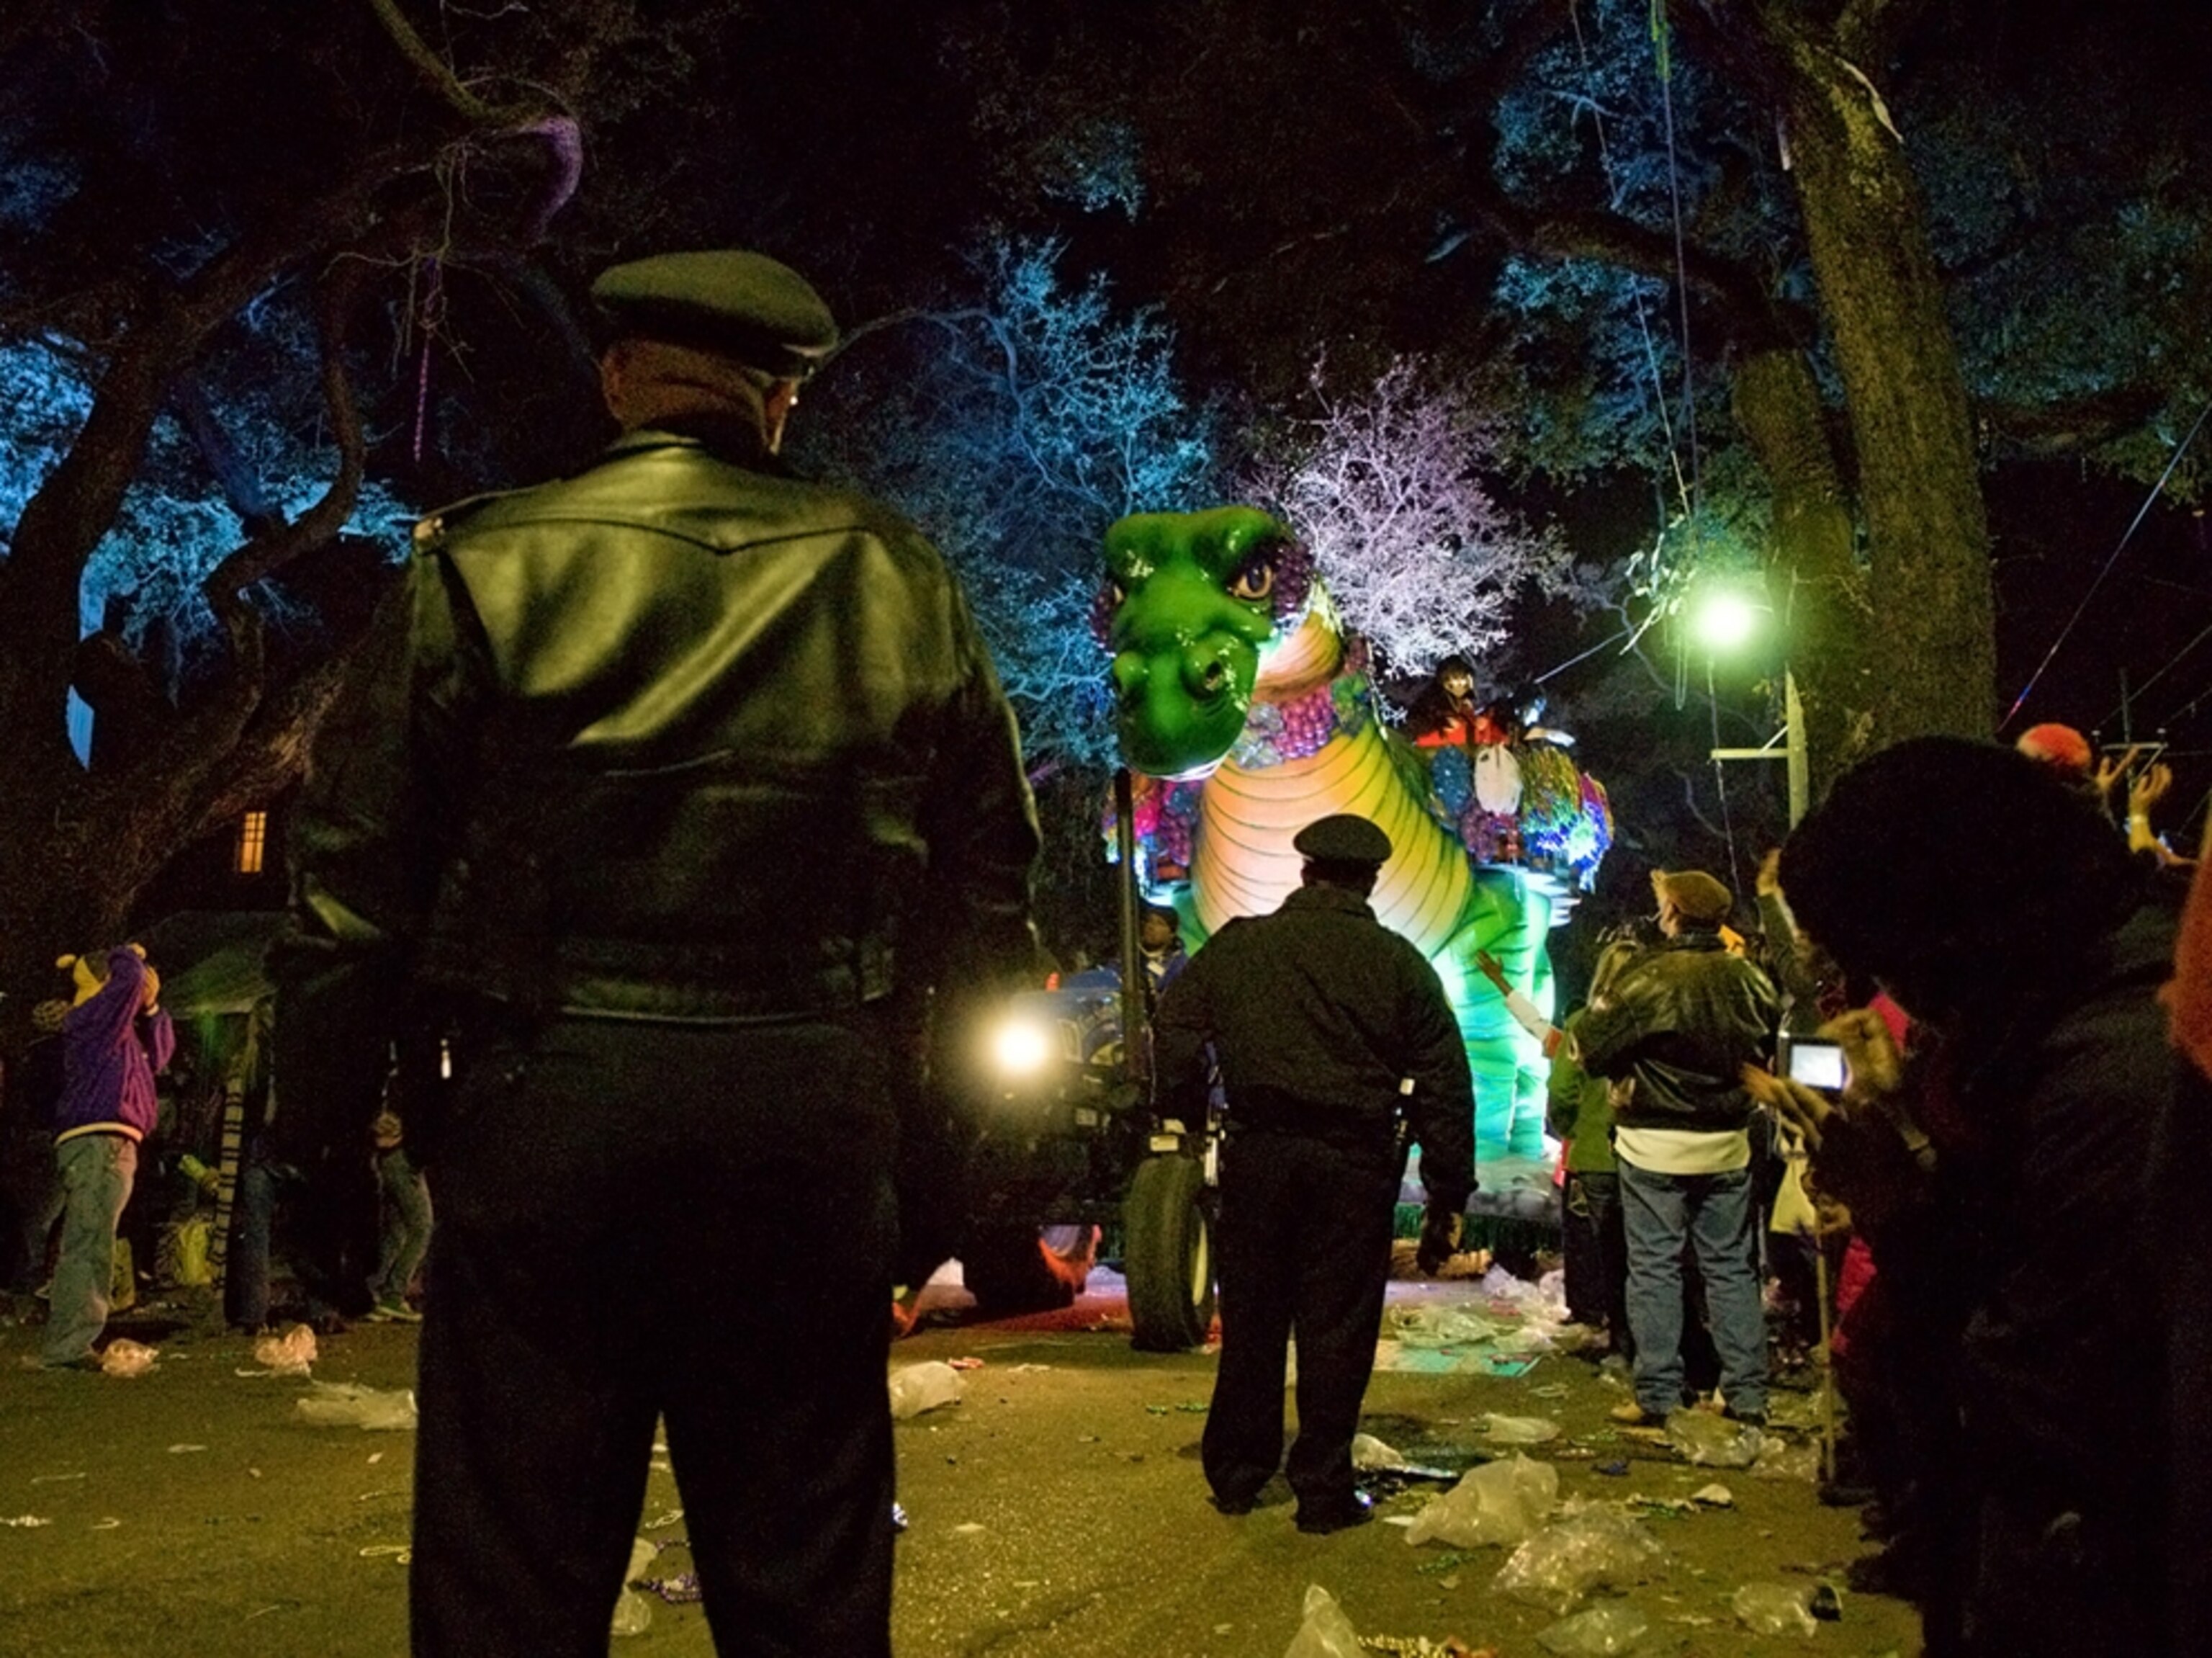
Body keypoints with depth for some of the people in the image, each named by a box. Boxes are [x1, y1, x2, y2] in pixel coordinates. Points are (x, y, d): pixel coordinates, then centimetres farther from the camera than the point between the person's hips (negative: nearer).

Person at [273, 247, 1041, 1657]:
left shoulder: (487, 566, 0)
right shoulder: (901, 583, 6)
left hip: (548, 1101, -2)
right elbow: (991, 868, 9)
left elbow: (358, 872, 0)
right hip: (815, 1107, 2)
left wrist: (327, 1130, 8)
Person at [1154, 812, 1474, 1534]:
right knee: (1337, 1326, 6)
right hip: (1356, 1160, -1)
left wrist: (1181, 1112, 14)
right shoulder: (1399, 964, 0)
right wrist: (1447, 1198, 5)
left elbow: (1175, 1032, 2)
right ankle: (1324, 1490, 12)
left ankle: (1235, 1474, 23)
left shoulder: (1239, 945, 2)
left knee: (1251, 1317, 13)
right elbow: (1444, 1089, 0)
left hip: (1258, 1151, 2)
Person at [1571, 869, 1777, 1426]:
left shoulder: (1646, 978, -17)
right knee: (1731, 1267, 12)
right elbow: (1766, 1050, 14)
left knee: (1655, 1267, 3)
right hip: (1727, 1144, 5)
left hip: (1656, 1144, -4)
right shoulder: (1749, 979, 0)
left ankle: (1658, 1394, 5)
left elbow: (1589, 1048, -14)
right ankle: (1746, 1393, 15)